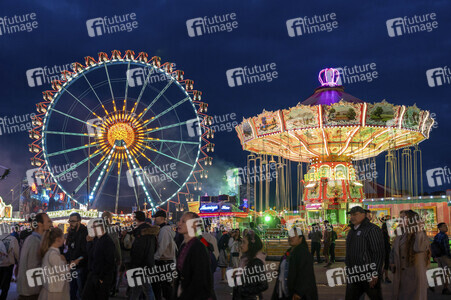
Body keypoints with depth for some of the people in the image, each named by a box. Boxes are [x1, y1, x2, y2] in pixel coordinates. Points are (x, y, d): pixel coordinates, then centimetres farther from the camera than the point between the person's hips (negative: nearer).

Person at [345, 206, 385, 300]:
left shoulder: (372, 229, -11)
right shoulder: (352, 231, 17)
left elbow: (379, 253, -17)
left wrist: (375, 274, -20)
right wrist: (348, 269, 18)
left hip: (369, 275, -8)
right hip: (354, 275, 8)